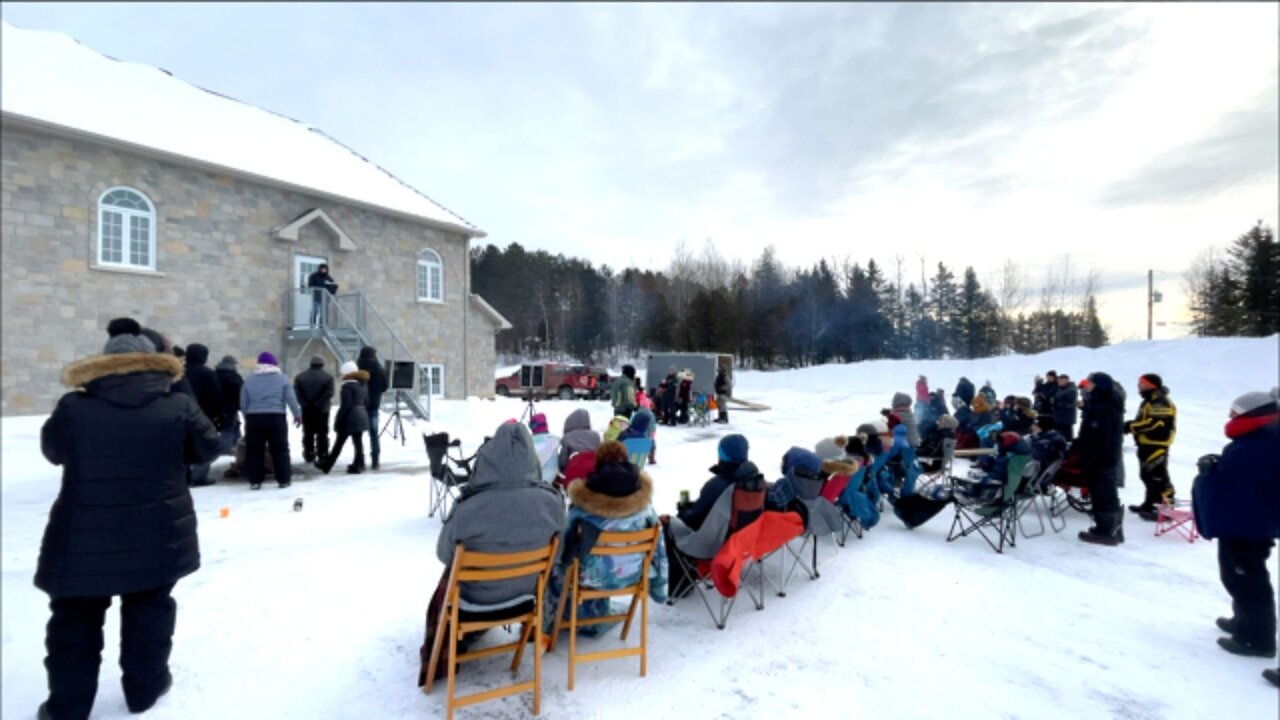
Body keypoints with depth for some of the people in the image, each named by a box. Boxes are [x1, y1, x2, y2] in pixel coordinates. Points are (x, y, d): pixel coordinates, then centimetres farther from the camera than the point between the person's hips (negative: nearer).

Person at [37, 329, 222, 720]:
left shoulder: (72, 407, -6)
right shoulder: (178, 406, -9)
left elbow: (53, 450, 12)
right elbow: (209, 448, 1)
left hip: (83, 538, 0)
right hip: (157, 536, 0)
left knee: (75, 618, 16)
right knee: (150, 608, 16)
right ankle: (145, 686, 27)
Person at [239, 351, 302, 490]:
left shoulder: (248, 380, 9)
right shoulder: (282, 379, 3)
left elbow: (243, 403, 9)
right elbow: (291, 399, -1)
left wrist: (247, 418, 22)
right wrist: (298, 414, 9)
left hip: (254, 418, 1)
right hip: (276, 418, -1)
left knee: (253, 451, 8)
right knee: (280, 450, 6)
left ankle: (255, 481, 8)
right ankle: (284, 479, 8)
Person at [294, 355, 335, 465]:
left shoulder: (300, 376, 5)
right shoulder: (328, 377, -4)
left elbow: (296, 392, -5)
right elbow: (329, 393, -17)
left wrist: (305, 404, -8)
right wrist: (318, 403, -14)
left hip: (306, 410, 2)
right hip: (322, 410, -2)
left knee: (308, 433, 11)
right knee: (322, 434, 4)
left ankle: (309, 456, 13)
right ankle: (323, 456, 3)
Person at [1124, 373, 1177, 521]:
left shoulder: (1160, 403, -16)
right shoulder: (1150, 401, 18)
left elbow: (1153, 423, -26)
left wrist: (1131, 427, -20)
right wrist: (1131, 425, 6)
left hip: (1156, 445, -11)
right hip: (1147, 444, 11)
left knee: (1158, 477, -10)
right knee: (1147, 475, 18)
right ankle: (1150, 504, 28)